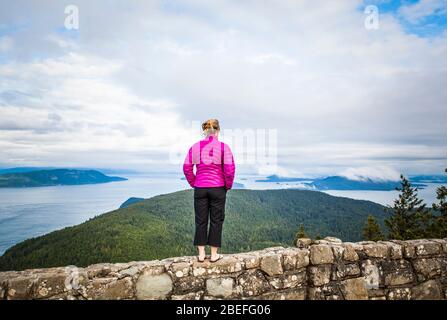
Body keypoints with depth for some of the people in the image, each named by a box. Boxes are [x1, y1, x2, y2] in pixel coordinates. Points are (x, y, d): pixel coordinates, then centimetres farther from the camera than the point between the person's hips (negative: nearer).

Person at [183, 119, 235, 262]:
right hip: (218, 188, -2)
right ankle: (214, 254, 16)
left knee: (201, 221, 11)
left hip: (200, 189, 3)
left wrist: (193, 183, 12)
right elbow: (230, 169, -12)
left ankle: (201, 254, 17)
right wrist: (228, 185, 2)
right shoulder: (223, 147, -8)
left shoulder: (195, 147, 2)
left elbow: (186, 168, 2)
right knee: (216, 221, 9)